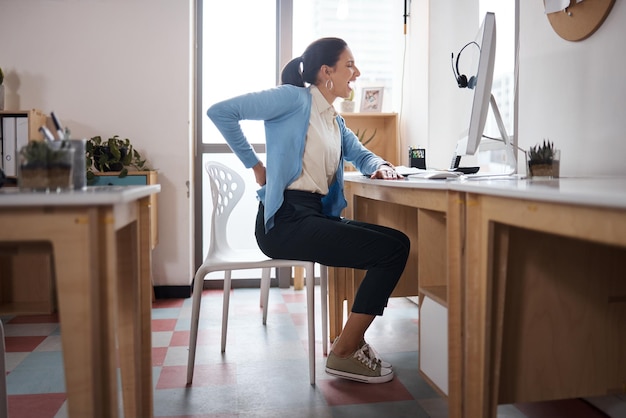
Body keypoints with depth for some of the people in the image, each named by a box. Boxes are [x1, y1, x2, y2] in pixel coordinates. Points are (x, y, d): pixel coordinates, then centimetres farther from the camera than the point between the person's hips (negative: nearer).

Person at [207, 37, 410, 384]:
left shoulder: (334, 121, 22)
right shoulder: (294, 98, -4)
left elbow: (360, 155, 23)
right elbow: (220, 111, -8)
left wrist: (381, 166, 0)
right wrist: (255, 165, -6)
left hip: (317, 216, 9)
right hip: (286, 220, -9)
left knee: (399, 244, -2)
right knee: (391, 249, -16)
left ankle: (352, 339, 5)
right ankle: (344, 353, -3)